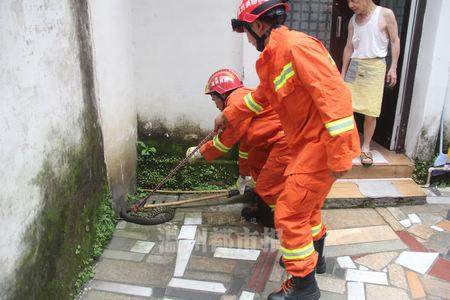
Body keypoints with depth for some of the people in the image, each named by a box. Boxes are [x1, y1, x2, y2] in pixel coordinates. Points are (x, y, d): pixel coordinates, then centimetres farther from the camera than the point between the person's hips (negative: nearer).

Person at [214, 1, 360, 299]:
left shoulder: (296, 46, -20)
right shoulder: (272, 56, 12)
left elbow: (335, 95, -26)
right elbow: (260, 96, 30)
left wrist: (339, 155, -26)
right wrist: (228, 115, 38)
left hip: (321, 145, -10)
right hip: (306, 143, 10)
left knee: (290, 214, -3)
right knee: (306, 205, 25)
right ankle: (313, 254, 48)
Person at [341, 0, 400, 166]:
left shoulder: (386, 14, -2)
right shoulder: (353, 20, 10)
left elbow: (395, 41, 0)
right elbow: (349, 48, 13)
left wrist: (393, 67, -8)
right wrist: (343, 73, 11)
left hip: (375, 66, -4)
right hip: (355, 66, 4)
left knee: (370, 112, -3)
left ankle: (366, 147, 10)